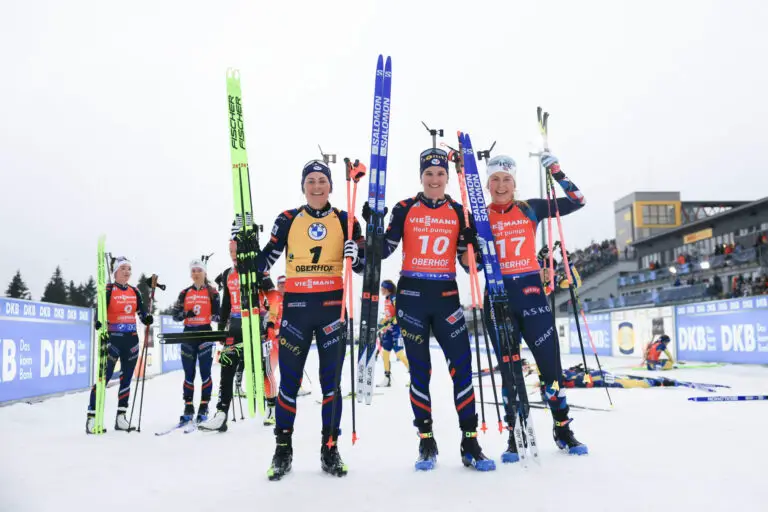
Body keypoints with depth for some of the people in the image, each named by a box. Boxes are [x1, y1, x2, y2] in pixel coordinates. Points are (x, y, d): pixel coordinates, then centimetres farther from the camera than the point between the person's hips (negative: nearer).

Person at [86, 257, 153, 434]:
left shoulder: (134, 291, 11)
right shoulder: (109, 290, -4)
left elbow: (141, 310, 13)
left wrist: (147, 318, -7)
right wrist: (99, 322, -31)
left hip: (131, 339, 6)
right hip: (113, 338, -6)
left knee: (127, 377, 9)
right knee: (105, 376, -9)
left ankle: (121, 417, 17)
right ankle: (92, 416, -3)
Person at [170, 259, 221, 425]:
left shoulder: (212, 292, 3)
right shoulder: (185, 293, 10)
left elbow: (218, 314, 0)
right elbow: (175, 315, 7)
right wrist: (186, 314, -12)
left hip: (205, 333, -3)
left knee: (205, 372, -2)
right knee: (189, 373, 5)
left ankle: (203, 408, 4)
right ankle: (188, 408, 11)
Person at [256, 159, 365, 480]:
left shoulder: (345, 220, 6)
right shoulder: (288, 219, 6)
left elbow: (362, 265, 6)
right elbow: (267, 258, 11)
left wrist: (357, 256, -15)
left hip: (333, 305, 0)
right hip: (296, 306, 0)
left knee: (331, 379, 6)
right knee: (289, 379, 4)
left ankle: (330, 449, 17)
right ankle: (283, 450, 16)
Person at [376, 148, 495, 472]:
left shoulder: (458, 211, 6)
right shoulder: (405, 209, 3)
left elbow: (466, 261, 6)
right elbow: (383, 251, 1)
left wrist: (472, 241, -13)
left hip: (446, 295, 1)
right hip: (412, 295, -1)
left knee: (462, 364, -5)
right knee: (419, 369, 4)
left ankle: (470, 444, 4)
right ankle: (426, 442, 15)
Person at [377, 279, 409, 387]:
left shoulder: (395, 298, -14)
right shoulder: (386, 299, 15)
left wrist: (392, 322, -26)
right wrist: (381, 324, 22)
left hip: (396, 327, -9)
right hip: (388, 329, 10)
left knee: (399, 353, -14)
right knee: (384, 352, 8)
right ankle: (387, 378, 17)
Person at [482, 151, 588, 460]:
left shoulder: (531, 208, 5)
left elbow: (577, 201, 4)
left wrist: (555, 171, -2)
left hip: (531, 291, 0)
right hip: (498, 294, 0)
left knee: (551, 364, 2)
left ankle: (562, 429, 19)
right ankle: (514, 436, 15)